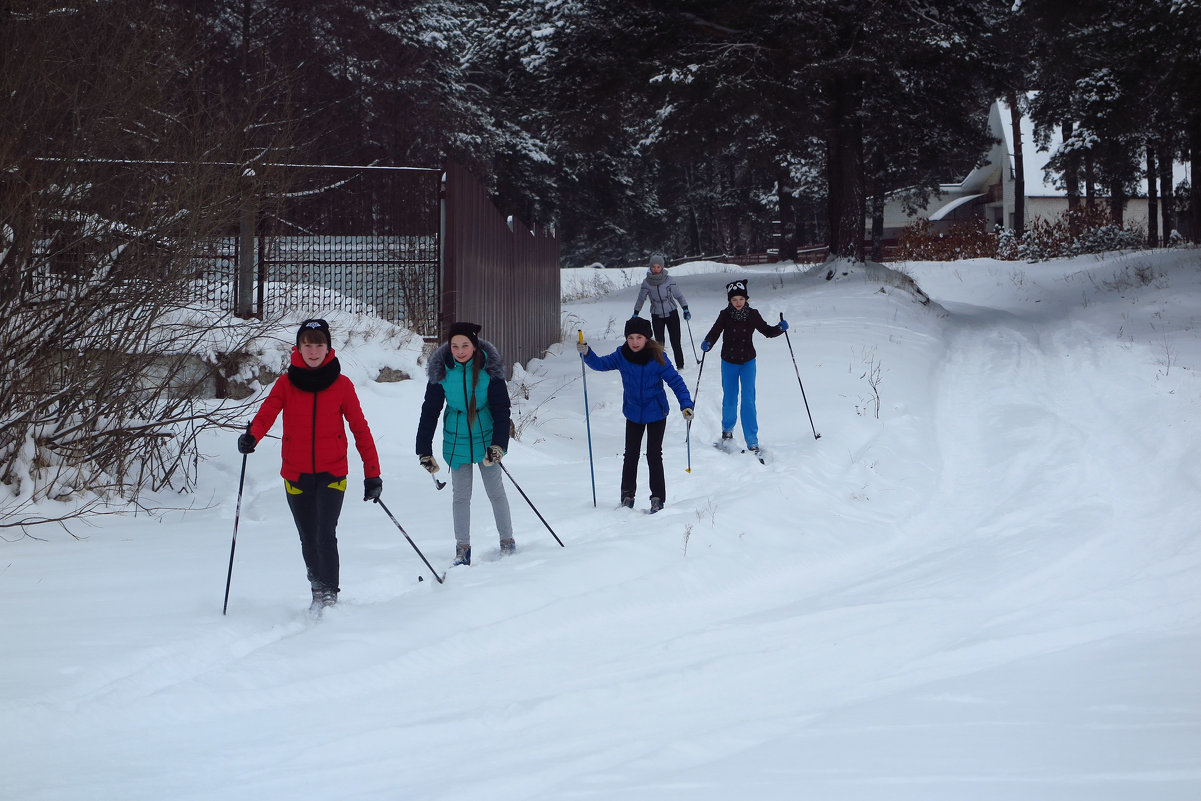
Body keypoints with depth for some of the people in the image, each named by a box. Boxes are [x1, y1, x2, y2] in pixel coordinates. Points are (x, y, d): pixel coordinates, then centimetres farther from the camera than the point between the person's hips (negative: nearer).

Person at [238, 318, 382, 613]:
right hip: (296, 474, 2)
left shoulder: (341, 385, 2)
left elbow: (360, 429, 4)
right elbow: (267, 412, -12)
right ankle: (318, 591, 28)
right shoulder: (286, 383, 3)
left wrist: (372, 473, 0)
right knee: (308, 539, 10)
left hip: (332, 473, -2)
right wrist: (251, 436, -35)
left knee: (325, 534, -17)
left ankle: (330, 594, -9)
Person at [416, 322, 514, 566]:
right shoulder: (441, 371, -10)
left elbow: (501, 408, -10)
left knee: (495, 490, 6)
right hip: (456, 440, 1)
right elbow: (430, 411, -4)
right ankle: (462, 547, 13)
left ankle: (507, 540, 19)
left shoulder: (489, 368, -13)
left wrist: (498, 445, -20)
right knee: (460, 495, 4)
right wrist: (424, 451, -6)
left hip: (486, 436, -1)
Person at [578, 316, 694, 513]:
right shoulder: (622, 356, -9)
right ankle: (627, 495, 23)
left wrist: (686, 404, -25)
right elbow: (601, 364, -4)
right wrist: (586, 353, -23)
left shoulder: (657, 358, -17)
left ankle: (657, 498, 9)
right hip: (633, 414, 3)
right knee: (631, 455, 10)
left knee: (654, 456, -1)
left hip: (656, 413, -3)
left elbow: (675, 380, -15)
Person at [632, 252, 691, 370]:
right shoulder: (646, 282, -4)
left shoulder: (669, 280, -8)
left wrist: (685, 309, -4)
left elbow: (678, 295, 2)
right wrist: (635, 314, 12)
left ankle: (680, 365, 8)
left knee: (676, 342, -2)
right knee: (659, 342, -3)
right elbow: (641, 299, 9)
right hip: (657, 316, 1)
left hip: (672, 314, -1)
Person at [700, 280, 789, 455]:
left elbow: (766, 331, 1)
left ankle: (752, 441, -6)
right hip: (729, 362, 0)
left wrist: (780, 328, -17)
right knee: (729, 400, 6)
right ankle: (727, 429, 36)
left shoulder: (752, 315, -7)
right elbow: (715, 332, -16)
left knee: (748, 401, -9)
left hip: (748, 361, 0)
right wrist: (707, 343, -36)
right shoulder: (725, 315, -11)